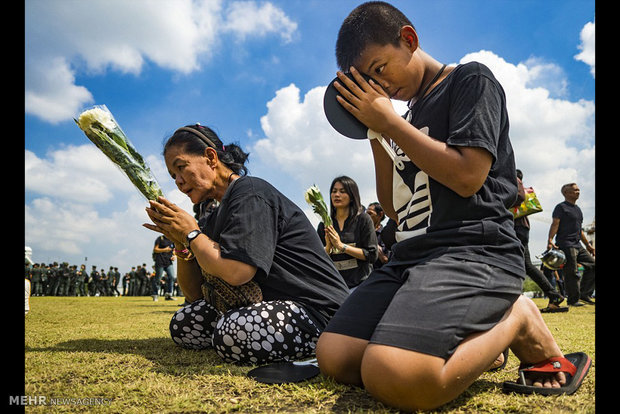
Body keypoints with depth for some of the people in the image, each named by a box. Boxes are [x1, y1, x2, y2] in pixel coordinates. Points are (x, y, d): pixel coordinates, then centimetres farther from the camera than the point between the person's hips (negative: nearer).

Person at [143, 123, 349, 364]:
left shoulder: (250, 193, -14)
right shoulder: (216, 219, 14)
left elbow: (235, 272, -28)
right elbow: (194, 294, 13)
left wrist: (191, 233, -10)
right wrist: (181, 245, -4)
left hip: (316, 307, -9)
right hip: (262, 303, 10)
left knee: (234, 336, -35)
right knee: (182, 325, 6)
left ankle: (326, 343, -7)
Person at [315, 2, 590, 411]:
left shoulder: (471, 79, 3)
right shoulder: (409, 118, 22)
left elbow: (467, 176, -14)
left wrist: (388, 120, -6)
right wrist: (375, 133, 13)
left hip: (473, 250, -8)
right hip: (413, 254, 8)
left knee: (393, 377, -30)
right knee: (334, 358, -7)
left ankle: (517, 321, -3)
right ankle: (476, 340, 6)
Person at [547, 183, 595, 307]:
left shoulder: (577, 209, 22)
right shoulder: (561, 207, -3)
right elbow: (555, 224, -14)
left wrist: (588, 245, 27)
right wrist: (550, 240, -27)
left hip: (577, 245, 9)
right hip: (565, 245, -9)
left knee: (592, 265, 6)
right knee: (571, 273, -8)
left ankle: (585, 294, 14)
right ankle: (573, 300, 0)